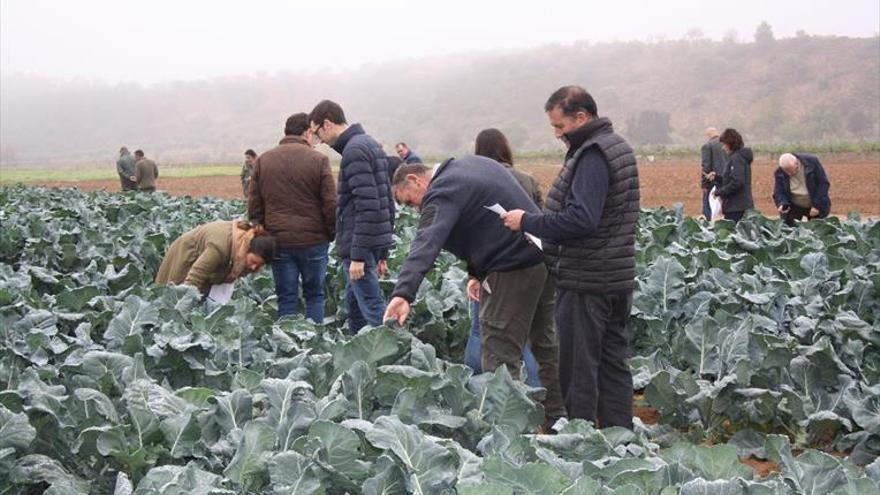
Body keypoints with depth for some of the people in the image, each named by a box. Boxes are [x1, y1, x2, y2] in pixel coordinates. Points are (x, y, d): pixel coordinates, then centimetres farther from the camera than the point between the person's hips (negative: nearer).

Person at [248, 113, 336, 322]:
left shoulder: (263, 160, 7)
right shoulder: (318, 160, -4)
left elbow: (254, 206, 8)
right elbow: (331, 205, -6)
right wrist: (332, 234, 6)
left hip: (278, 241, 2)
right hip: (313, 240, -2)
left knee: (286, 299, 8)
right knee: (314, 296, 9)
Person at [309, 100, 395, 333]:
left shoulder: (354, 150, -14)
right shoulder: (372, 145, 17)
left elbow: (367, 206, -22)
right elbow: (387, 201, 20)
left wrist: (358, 255, -22)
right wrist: (383, 253, 22)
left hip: (359, 244, -10)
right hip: (375, 242, 10)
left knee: (373, 309, -8)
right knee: (353, 302, 17)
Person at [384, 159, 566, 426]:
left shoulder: (442, 195, -14)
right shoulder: (472, 163, 15)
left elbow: (426, 244, -31)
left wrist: (403, 293, -43)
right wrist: (479, 273, 16)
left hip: (513, 271, -10)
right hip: (546, 259, 10)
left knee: (499, 359, -4)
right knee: (546, 346, 22)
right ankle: (558, 421, 35)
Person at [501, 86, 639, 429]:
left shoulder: (592, 155, -17)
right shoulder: (617, 146, 14)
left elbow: (580, 219, -27)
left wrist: (527, 222, -18)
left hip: (586, 282, -10)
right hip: (618, 276, 10)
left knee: (578, 368, -2)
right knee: (613, 362, 14)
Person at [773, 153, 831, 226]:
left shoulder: (812, 162, -17)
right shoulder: (779, 173, -14)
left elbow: (823, 184, -13)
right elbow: (778, 192, -10)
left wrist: (816, 205, -18)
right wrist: (782, 204, -33)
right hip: (793, 208, 1)